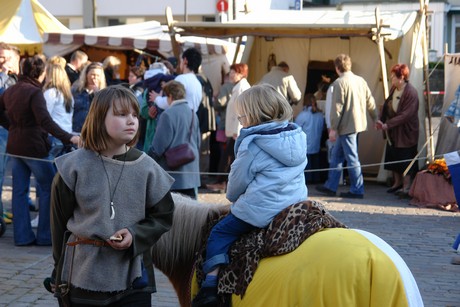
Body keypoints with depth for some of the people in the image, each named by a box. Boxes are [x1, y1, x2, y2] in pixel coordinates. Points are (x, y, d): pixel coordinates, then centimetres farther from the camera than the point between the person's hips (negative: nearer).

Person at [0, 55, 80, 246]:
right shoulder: (34, 93, -16)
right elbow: (45, 121, -28)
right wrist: (68, 138, -35)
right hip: (33, 147, -8)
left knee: (19, 190, 9)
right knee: (48, 188, 4)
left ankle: (22, 236, 11)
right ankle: (45, 235, 4)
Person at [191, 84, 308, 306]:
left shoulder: (253, 146, -11)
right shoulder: (297, 138, 8)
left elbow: (237, 181, -2)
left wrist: (233, 197, 20)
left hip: (261, 211, -7)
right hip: (297, 204, 7)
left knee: (219, 234, 5)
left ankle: (211, 283, -5)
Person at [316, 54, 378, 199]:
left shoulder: (339, 83, -13)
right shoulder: (361, 80, 8)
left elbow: (337, 107, -16)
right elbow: (370, 102, 11)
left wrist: (333, 128, -12)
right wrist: (376, 119, 22)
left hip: (346, 126, -8)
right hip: (358, 123, 8)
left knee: (352, 157, -1)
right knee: (336, 154, 16)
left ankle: (357, 190, 4)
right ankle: (331, 186, 21)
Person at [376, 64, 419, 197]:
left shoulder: (411, 92, -20)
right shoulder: (393, 89, 4)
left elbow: (406, 115, -24)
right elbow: (386, 105, 9)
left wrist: (388, 124, -26)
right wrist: (381, 120, -8)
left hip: (406, 132, -8)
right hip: (392, 131, 8)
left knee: (405, 159, -2)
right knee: (393, 158, 15)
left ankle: (406, 186, 7)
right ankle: (397, 183, 30)